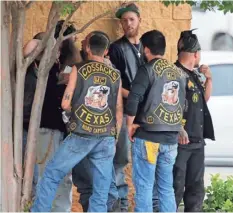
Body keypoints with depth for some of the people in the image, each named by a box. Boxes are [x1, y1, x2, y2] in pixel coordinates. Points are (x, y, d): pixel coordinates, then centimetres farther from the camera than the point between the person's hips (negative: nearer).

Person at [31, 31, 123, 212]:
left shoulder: (78, 69, 1)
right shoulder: (115, 75, 10)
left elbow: (65, 103, -1)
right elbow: (119, 111, 11)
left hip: (81, 136, -2)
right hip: (106, 138, 2)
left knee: (51, 175, 12)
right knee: (101, 192, 4)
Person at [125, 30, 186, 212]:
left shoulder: (147, 70, -8)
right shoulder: (179, 73, 11)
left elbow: (133, 99, -17)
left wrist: (131, 124, -4)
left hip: (148, 135, -6)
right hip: (171, 138, 6)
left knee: (144, 187, -3)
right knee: (167, 188, 10)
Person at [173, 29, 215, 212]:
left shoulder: (194, 75, 16)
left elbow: (205, 98, 27)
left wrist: (208, 78, 12)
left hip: (197, 140, 9)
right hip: (180, 140, -9)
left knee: (196, 187, 13)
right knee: (176, 187, -8)